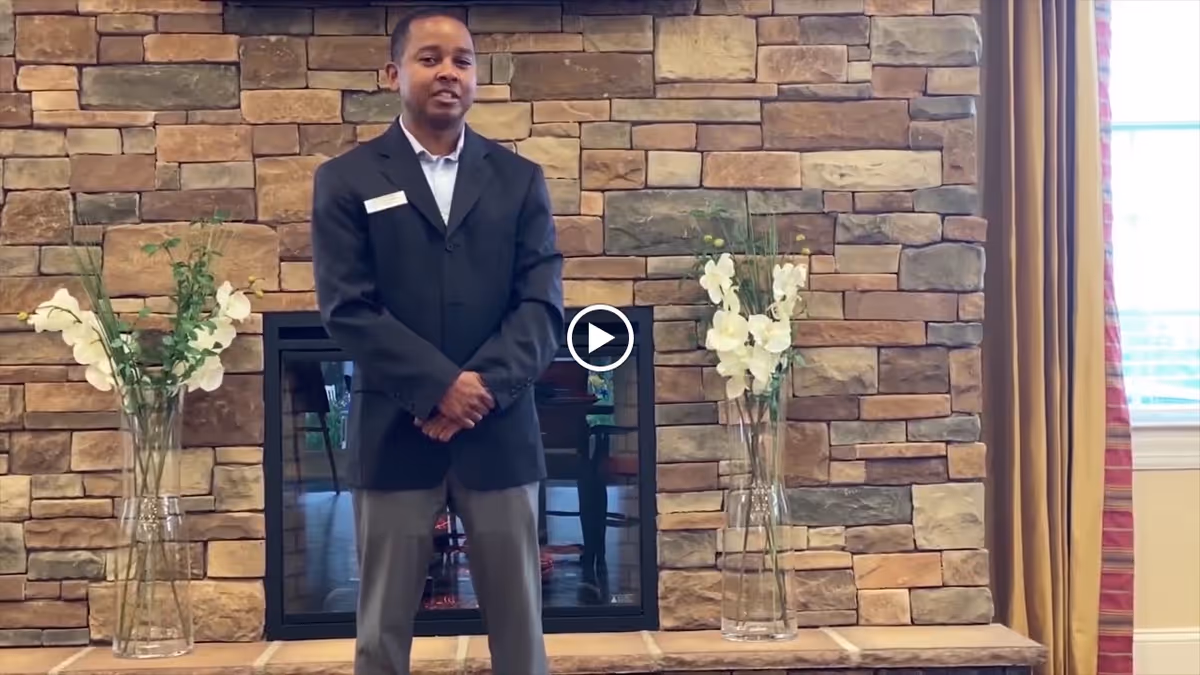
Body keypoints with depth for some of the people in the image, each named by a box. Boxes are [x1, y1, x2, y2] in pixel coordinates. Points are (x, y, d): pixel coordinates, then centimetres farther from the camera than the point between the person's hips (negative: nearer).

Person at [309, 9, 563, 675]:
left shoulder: (520, 179, 9)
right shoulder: (346, 180, 3)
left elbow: (542, 303, 0)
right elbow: (346, 308, -6)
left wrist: (484, 388, -14)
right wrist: (439, 387, -15)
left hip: (499, 431, 2)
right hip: (394, 434, -1)